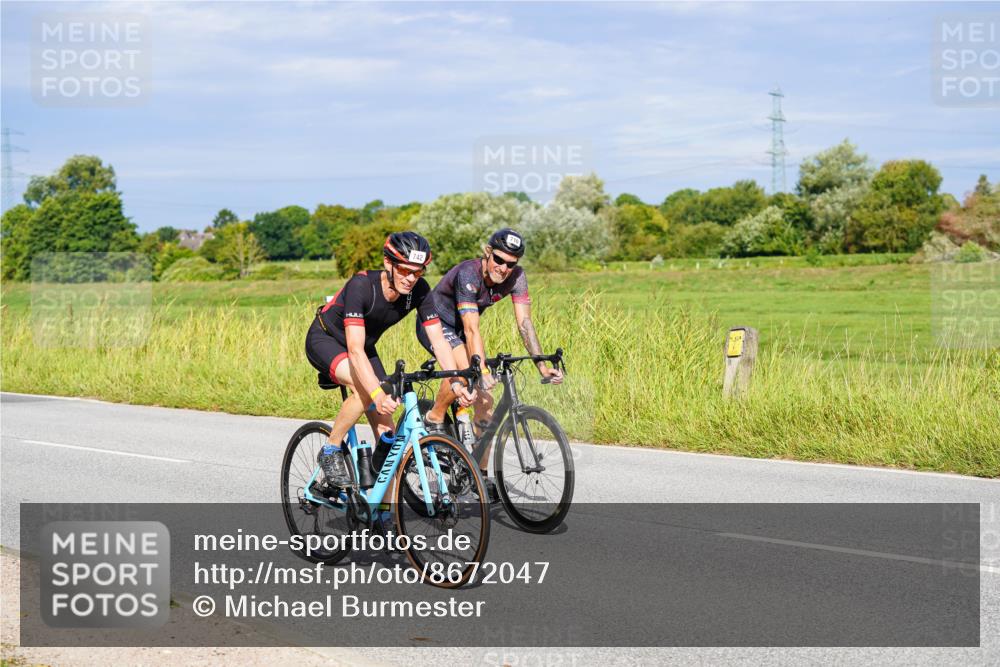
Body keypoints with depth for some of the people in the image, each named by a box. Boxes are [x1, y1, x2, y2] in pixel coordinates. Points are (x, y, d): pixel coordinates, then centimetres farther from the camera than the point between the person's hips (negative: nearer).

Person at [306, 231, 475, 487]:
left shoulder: (419, 291, -22)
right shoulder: (362, 285, -37)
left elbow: (439, 341, -21)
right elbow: (355, 350, -42)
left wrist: (456, 383, -36)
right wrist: (378, 394, -54)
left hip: (365, 347, 6)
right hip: (324, 340, -6)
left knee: (386, 432, -5)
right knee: (365, 389, -34)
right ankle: (330, 453, -14)